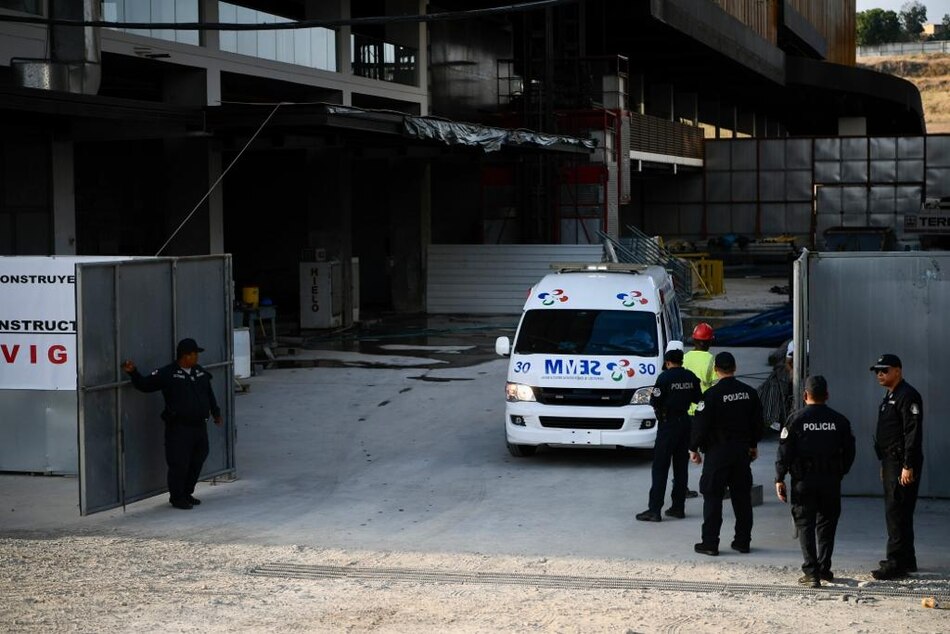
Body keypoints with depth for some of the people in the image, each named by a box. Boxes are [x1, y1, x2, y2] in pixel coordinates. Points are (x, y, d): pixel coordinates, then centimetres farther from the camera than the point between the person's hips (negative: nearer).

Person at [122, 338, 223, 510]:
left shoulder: (200, 373, 12)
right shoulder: (167, 374, -7)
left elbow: (209, 394, 25)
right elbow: (145, 385, -6)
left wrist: (216, 412, 29)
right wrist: (133, 373, -20)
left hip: (199, 425, 7)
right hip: (178, 427, -7)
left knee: (197, 461, 12)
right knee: (179, 463, -5)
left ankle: (187, 493, 27)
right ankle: (177, 497, 8)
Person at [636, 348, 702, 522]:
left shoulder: (665, 377, -13)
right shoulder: (691, 377, 3)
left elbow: (655, 401, -15)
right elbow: (697, 399, 11)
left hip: (668, 423, -5)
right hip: (686, 422, 6)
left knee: (660, 468, -4)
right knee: (681, 467, 12)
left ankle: (654, 509, -8)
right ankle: (678, 507, 14)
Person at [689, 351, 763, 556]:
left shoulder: (712, 394, -14)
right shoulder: (749, 393, 3)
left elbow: (701, 424, -13)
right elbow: (757, 422, 12)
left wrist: (694, 449, -1)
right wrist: (753, 445, 25)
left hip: (718, 451, -5)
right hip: (742, 451, 5)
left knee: (713, 496, 0)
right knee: (742, 497, 12)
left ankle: (710, 543, -1)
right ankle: (743, 541, 16)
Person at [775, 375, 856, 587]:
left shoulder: (796, 419, -6)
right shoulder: (839, 420, 2)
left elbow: (784, 451, -8)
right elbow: (849, 451, 7)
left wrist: (779, 479, -2)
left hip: (803, 482, -3)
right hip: (831, 482, 3)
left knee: (806, 525, 2)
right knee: (826, 524, 16)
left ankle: (811, 572, -6)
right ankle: (824, 568, 20)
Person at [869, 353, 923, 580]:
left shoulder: (907, 396, -13)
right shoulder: (889, 397, 19)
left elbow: (913, 433, -20)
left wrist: (908, 466, -24)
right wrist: (884, 464, 22)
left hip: (902, 465, -11)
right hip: (890, 462, 11)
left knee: (897, 512, -12)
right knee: (895, 512, 15)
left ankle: (896, 563, -11)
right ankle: (907, 560, 23)